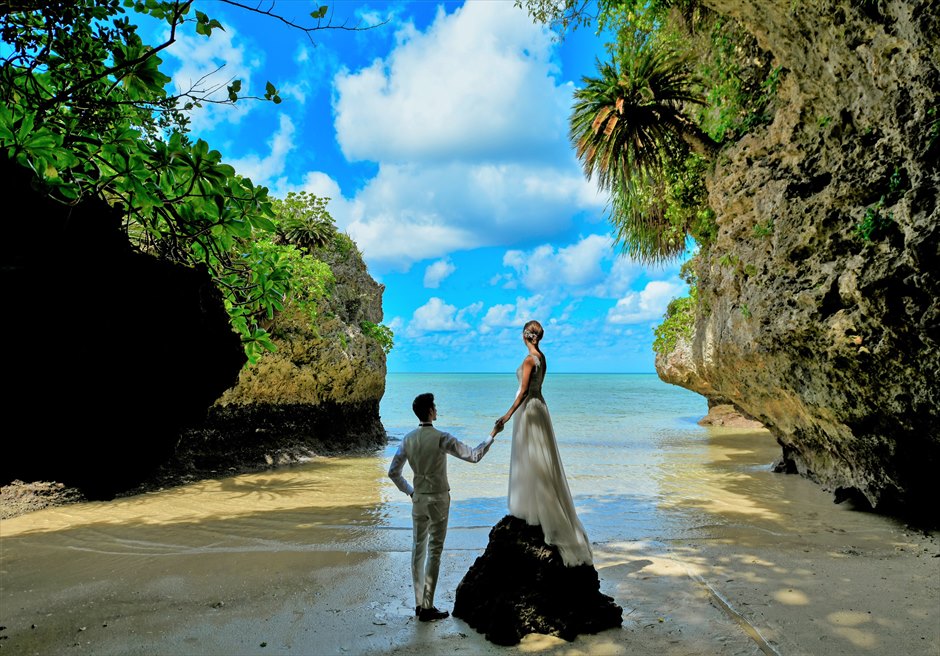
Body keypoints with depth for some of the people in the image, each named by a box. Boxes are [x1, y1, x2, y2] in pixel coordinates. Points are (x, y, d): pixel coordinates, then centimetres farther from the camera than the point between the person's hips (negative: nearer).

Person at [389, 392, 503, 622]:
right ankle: (427, 607, 6)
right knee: (434, 551, 1)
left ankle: (419, 603, 20)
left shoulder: (408, 439, 0)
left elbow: (393, 472, 6)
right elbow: (473, 455, -11)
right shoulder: (442, 438, -17)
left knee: (418, 549, 12)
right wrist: (492, 435, -1)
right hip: (438, 499, -5)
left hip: (418, 499, 5)